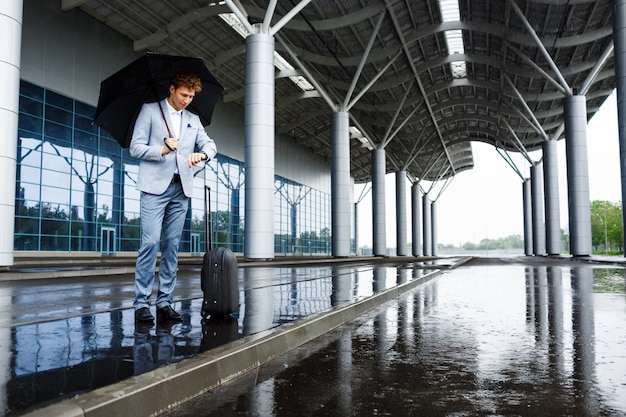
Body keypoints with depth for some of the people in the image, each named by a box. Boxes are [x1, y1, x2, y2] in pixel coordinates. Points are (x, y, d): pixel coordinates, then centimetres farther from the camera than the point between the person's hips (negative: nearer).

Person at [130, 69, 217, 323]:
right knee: (151, 242, -12)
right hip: (156, 186, -4)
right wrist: (162, 150, -17)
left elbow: (210, 144, 12)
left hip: (181, 189, 4)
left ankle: (165, 302, 8)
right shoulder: (149, 110, 5)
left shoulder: (193, 119, 18)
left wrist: (202, 153, -11)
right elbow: (135, 147, 0)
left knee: (172, 245, 3)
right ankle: (141, 303, -5)